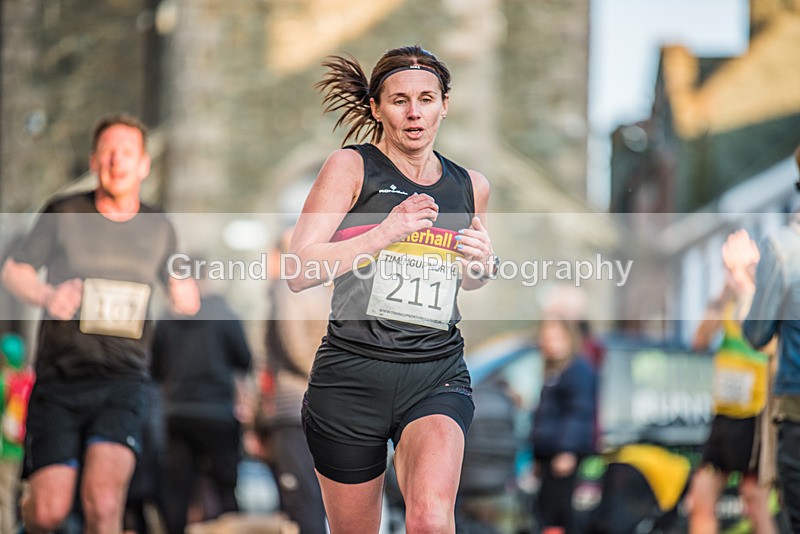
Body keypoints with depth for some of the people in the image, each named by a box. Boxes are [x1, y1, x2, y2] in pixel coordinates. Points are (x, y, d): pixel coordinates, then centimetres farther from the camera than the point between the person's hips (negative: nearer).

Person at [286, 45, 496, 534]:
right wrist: (383, 234, -18)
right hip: (352, 376, -1)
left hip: (438, 378, 1)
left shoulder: (471, 187, 11)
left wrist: (483, 265, 7)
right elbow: (298, 271, -9)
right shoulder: (350, 168, 0)